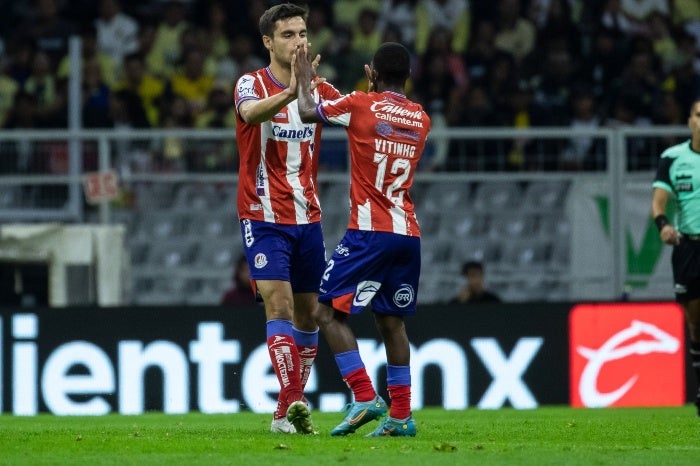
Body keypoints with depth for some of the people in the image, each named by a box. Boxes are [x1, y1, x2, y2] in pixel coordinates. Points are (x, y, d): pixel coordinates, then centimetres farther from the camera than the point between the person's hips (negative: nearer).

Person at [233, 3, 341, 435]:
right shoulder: (252, 84, -7)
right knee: (279, 305, -18)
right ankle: (292, 402, -27)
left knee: (307, 314, 8)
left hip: (307, 217, 5)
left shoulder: (320, 90, 8)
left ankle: (288, 411, 19)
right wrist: (290, 92, -50)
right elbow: (251, 111, -30)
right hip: (264, 216, -5)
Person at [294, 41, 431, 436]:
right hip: (409, 233, 6)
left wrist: (304, 78, 21)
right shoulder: (421, 119, 11)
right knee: (392, 322, 13)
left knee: (329, 311, 0)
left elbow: (308, 112, 5)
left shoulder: (362, 105, -4)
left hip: (370, 231, -6)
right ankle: (401, 416, 8)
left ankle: (365, 397, -13)